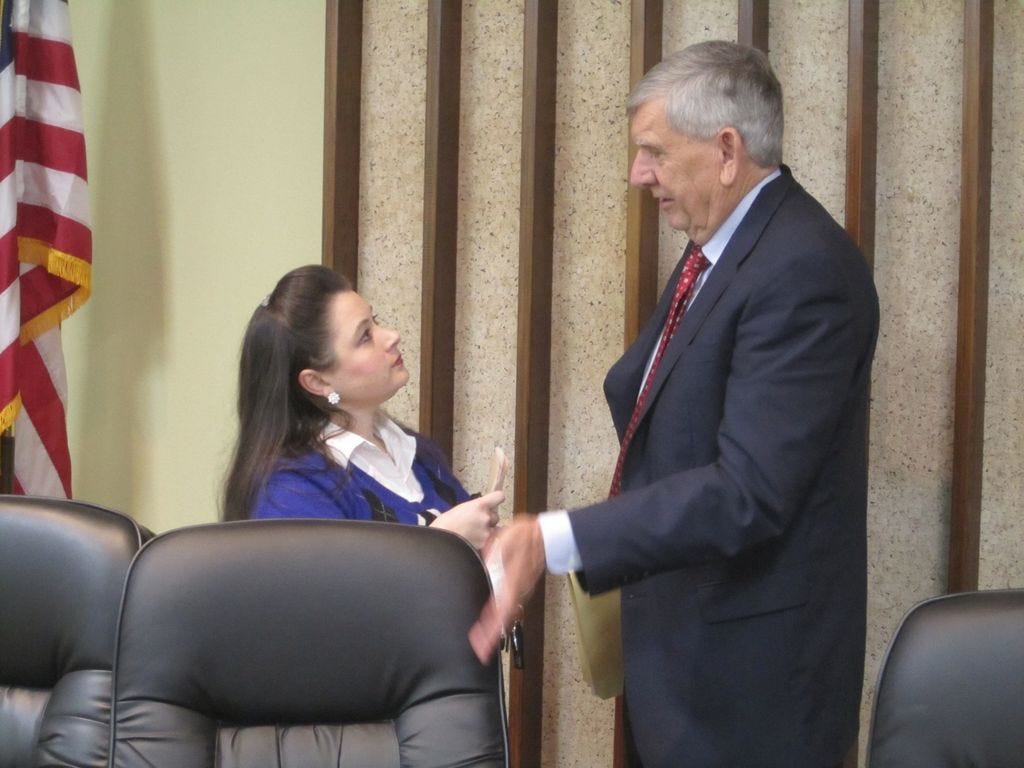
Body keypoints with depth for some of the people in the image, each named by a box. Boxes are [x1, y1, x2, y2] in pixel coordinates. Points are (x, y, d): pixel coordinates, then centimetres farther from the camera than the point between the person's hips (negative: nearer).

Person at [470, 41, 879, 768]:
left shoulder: (804, 268, -22)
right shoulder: (721, 243, 9)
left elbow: (748, 490, -29)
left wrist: (553, 541, -34)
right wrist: (634, 392, -2)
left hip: (747, 668, -9)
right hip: (689, 638, 9)